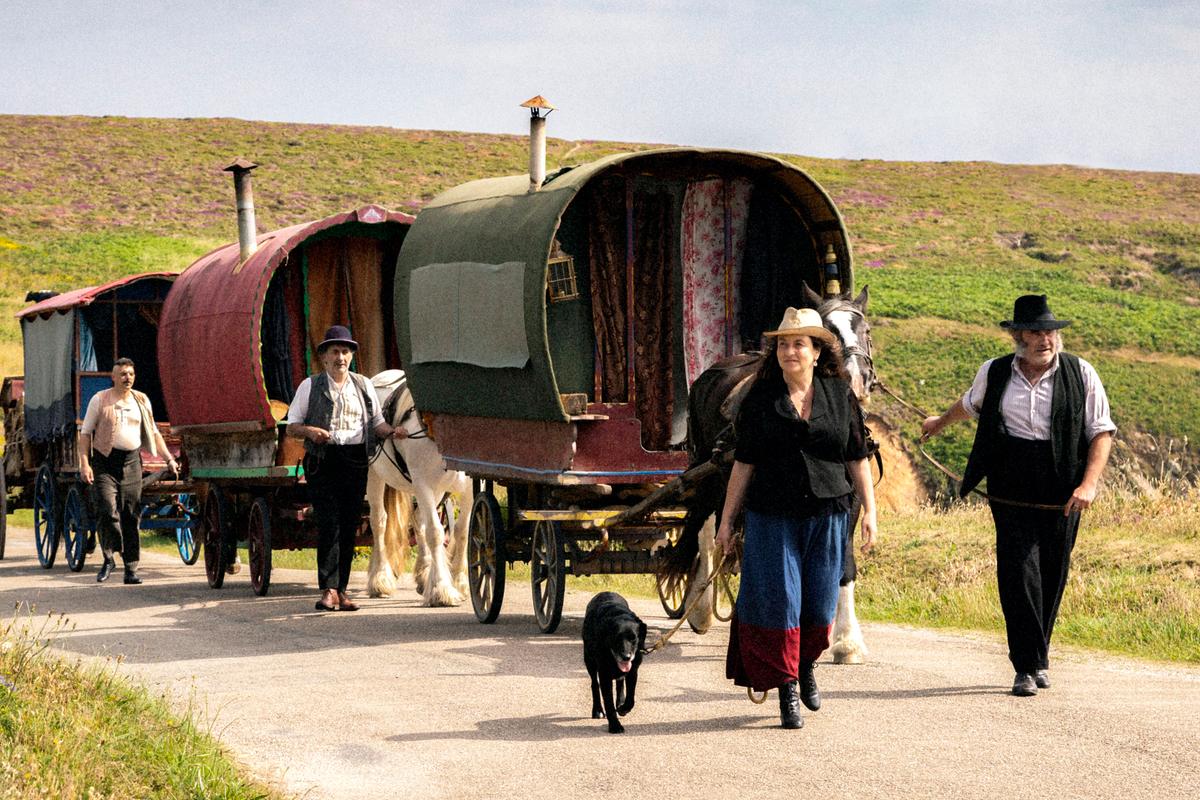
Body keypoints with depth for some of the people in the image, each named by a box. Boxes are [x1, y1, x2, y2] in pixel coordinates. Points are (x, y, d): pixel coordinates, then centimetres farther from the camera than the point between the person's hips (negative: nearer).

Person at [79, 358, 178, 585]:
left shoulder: (141, 400, 12)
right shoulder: (100, 400, 1)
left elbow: (154, 433, 19)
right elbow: (85, 433, 0)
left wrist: (169, 458, 11)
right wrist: (84, 463, -10)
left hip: (132, 462, 3)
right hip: (105, 462, -3)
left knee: (130, 516, 3)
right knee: (108, 511, -15)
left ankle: (131, 569, 7)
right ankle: (109, 558, 2)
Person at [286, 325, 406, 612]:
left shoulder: (364, 385, 13)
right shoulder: (310, 386, 5)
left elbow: (377, 423, 14)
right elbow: (292, 426, 6)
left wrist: (393, 432, -7)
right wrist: (310, 431, -15)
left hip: (356, 462, 3)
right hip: (323, 461, -3)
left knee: (349, 526, 4)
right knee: (329, 524, -12)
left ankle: (341, 590, 11)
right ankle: (328, 590, -14)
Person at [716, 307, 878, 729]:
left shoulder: (841, 396, 3)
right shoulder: (760, 399, 0)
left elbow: (858, 458, 7)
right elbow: (743, 463, 3)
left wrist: (870, 510, 1)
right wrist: (727, 519, 3)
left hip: (827, 515, 1)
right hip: (772, 518, -1)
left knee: (820, 603, 8)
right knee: (779, 600, -2)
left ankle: (805, 666, 37)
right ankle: (787, 690, 9)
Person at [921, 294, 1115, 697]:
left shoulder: (1080, 374, 1)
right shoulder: (994, 374, 6)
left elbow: (1102, 432, 1)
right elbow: (970, 404, 28)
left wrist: (1089, 484, -11)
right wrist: (941, 422, 46)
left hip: (1062, 499, 0)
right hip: (1012, 497, 0)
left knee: (1051, 581, 6)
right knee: (1019, 575, -11)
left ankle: (1038, 658, 23)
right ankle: (1028, 667, -6)